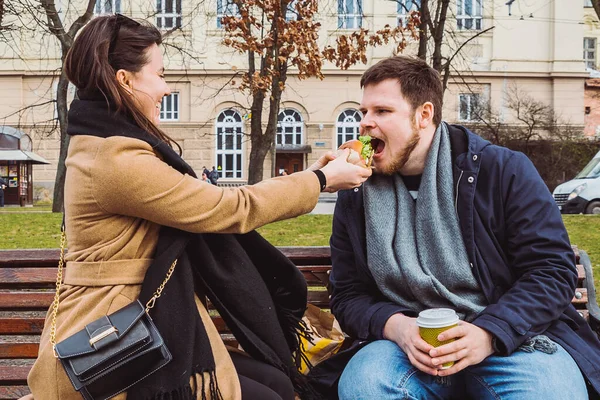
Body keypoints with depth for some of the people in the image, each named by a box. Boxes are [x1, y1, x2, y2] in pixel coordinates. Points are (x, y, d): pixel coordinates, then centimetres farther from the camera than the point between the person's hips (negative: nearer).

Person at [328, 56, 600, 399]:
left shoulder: (503, 170, -3)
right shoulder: (355, 196, 5)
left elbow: (553, 269, -5)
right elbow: (348, 295, 8)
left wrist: (490, 333, -20)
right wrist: (394, 326, -14)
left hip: (513, 337, -2)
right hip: (412, 344, 2)